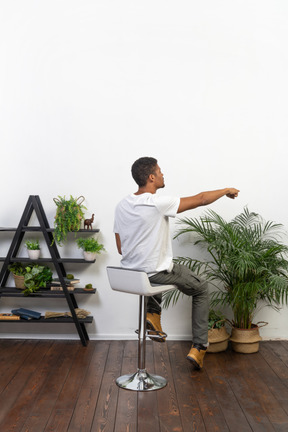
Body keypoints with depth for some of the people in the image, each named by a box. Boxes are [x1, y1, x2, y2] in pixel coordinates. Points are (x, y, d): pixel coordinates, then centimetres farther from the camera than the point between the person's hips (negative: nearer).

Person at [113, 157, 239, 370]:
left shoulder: (121, 206, 0)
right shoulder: (158, 203, -21)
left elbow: (121, 249, 7)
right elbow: (201, 199, -10)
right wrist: (226, 190, 7)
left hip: (129, 274, 6)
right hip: (157, 273, -6)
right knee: (202, 289, 17)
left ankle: (153, 314, 23)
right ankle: (199, 347, 16)